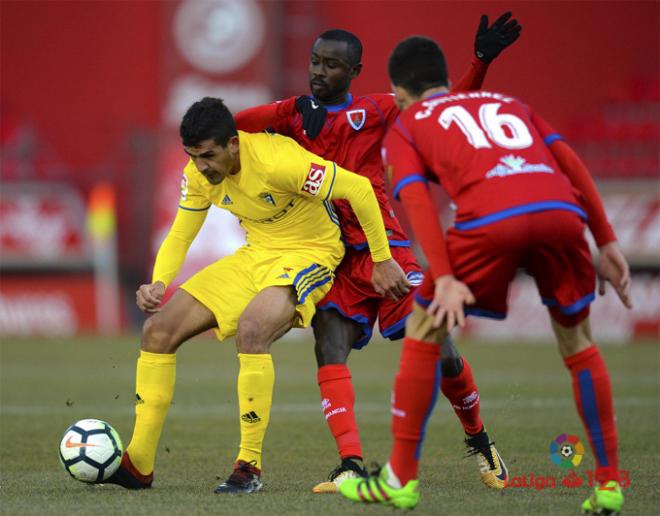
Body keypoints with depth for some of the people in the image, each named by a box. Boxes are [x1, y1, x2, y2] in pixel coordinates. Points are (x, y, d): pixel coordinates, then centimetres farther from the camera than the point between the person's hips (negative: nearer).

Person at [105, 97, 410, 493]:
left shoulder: (275, 161, -29)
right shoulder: (199, 174, -7)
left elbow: (359, 188, -25)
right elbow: (180, 237, 4)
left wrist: (383, 261, -20)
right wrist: (159, 284, -16)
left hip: (309, 253, -8)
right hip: (256, 255, 8)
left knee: (250, 330, -36)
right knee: (159, 330, -3)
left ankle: (250, 466, -25)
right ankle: (138, 465, 2)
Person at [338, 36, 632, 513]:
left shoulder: (406, 126, 26)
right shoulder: (508, 103, 37)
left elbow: (416, 199, 7)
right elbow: (571, 163, 23)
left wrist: (444, 280, -3)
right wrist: (607, 242, 19)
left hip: (491, 219, -3)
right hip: (562, 209, 3)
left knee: (424, 332, 18)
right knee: (576, 338, 24)